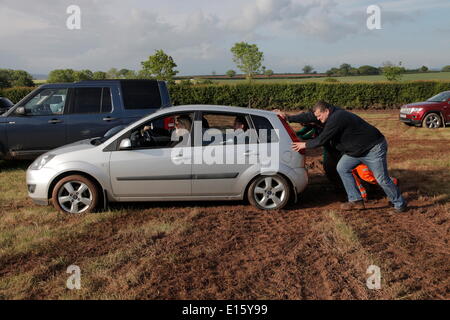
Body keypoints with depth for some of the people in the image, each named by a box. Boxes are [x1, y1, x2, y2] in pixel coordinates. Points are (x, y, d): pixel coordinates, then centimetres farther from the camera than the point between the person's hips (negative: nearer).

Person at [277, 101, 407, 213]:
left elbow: (322, 140, -24)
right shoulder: (333, 113, 1)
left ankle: (400, 205, 14)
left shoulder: (336, 119, -28)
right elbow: (309, 117, 6)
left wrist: (305, 145, -10)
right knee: (342, 168, 3)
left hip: (374, 148, -10)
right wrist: (288, 118, 5)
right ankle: (356, 201, 6)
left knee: (382, 179, -4)